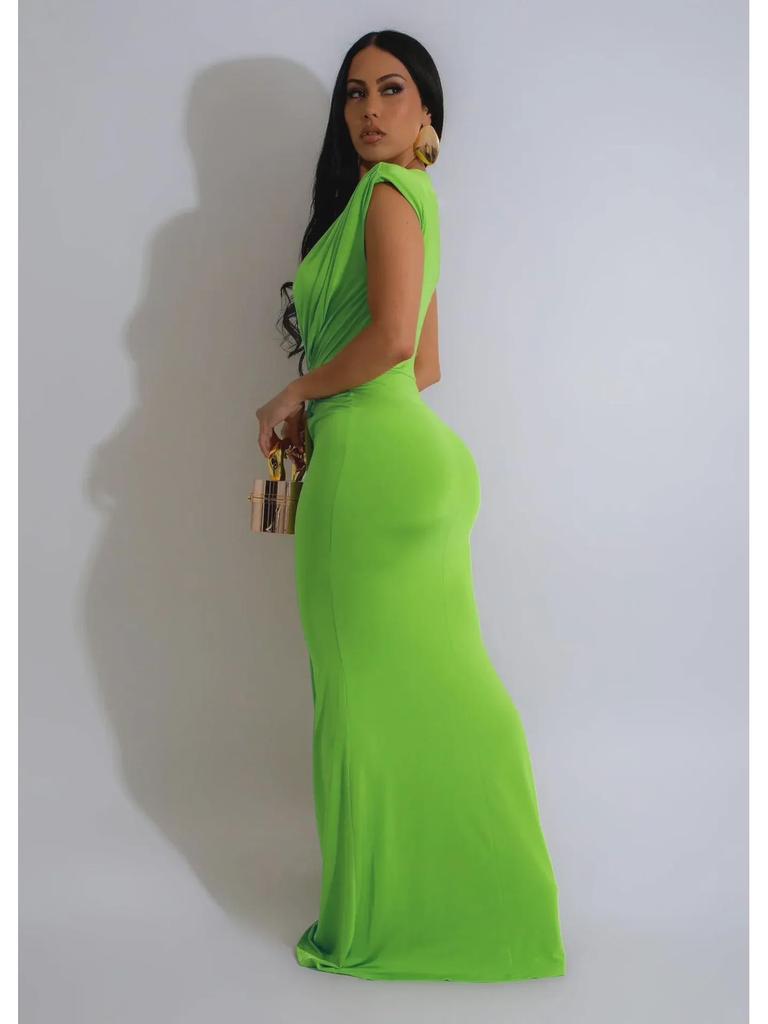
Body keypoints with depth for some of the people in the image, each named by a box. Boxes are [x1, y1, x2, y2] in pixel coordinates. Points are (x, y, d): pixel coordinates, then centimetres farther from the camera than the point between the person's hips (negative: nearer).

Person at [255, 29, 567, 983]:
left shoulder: (388, 190, -6)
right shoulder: (408, 200, 23)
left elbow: (393, 337, -20)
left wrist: (292, 394, -6)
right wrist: (320, 411, 19)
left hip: (374, 460, -10)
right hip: (406, 451, 10)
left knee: (371, 686, -1)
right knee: (427, 689, 13)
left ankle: (381, 914, 12)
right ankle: (466, 901, 25)